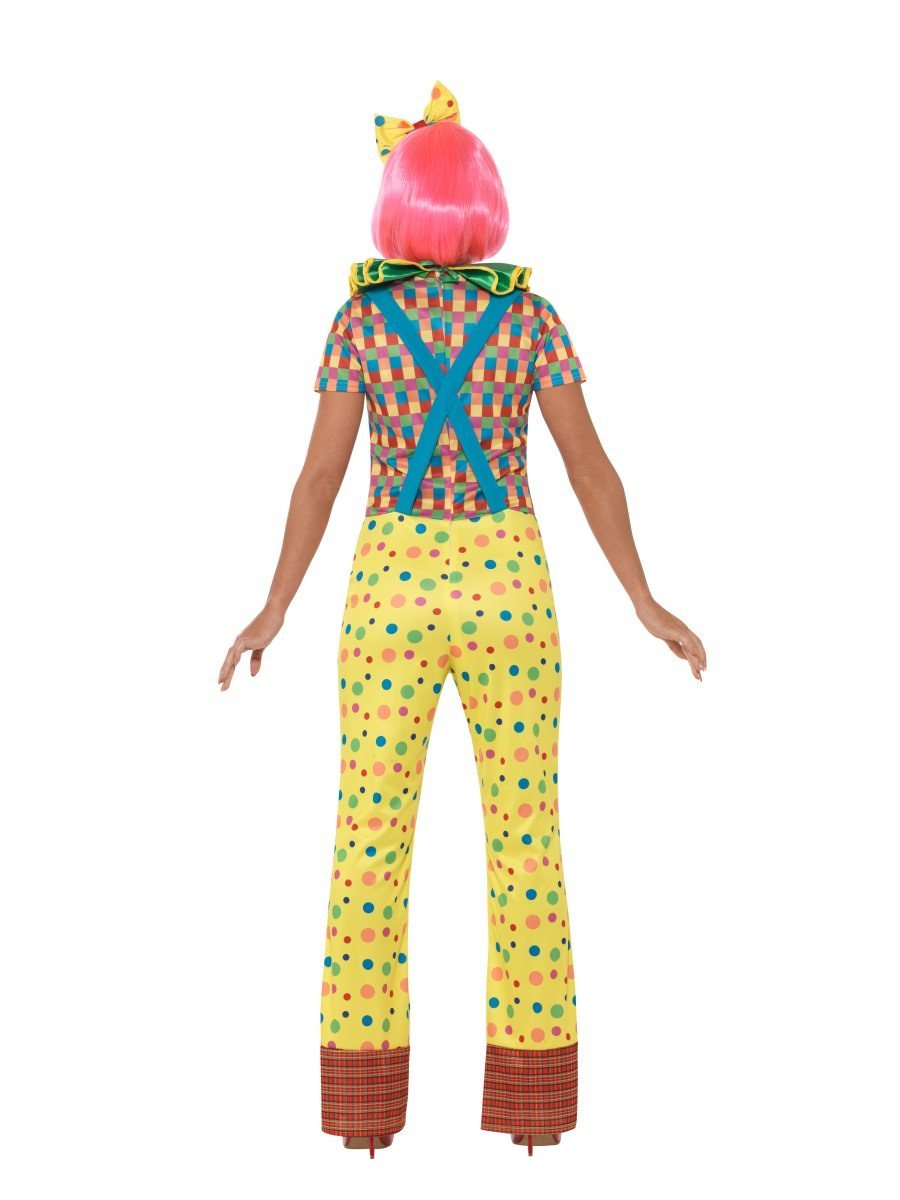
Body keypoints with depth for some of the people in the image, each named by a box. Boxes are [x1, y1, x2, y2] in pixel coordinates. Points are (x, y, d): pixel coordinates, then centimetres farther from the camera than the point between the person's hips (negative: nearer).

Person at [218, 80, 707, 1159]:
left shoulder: (361, 318, -2)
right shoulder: (531, 315, -1)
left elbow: (321, 474, -4)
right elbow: (590, 468, -4)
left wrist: (276, 609, 4)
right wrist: (645, 605, 2)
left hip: (392, 584, 0)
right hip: (507, 584, 0)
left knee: (370, 833, 6)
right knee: (524, 831, 6)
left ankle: (365, 1094, 9)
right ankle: (530, 1094, 8)